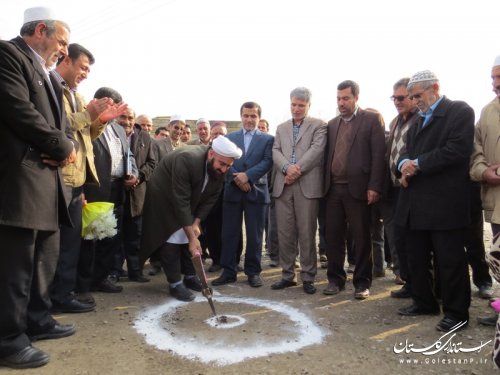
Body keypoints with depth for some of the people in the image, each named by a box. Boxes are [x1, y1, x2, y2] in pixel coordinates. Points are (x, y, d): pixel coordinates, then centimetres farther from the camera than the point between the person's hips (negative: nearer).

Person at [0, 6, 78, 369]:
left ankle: (37, 320, 29)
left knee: (44, 257, 15)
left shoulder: (47, 74, 23)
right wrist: (61, 146, -9)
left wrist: (69, 146, -2)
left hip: (47, 176, 10)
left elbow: (61, 123, 20)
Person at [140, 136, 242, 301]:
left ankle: (190, 276, 21)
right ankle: (175, 283, 2)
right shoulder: (187, 159, -38)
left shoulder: (219, 169, -18)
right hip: (164, 198, -6)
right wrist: (191, 237, -35)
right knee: (171, 239, -7)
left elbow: (210, 198, -7)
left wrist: (196, 222, -17)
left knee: (190, 235, 9)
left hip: (191, 201, 6)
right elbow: (181, 201, -37)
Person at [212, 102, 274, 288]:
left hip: (256, 191, -2)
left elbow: (267, 162, -5)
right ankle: (228, 271, 13)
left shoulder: (267, 139, 8)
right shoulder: (229, 137, 13)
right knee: (229, 233, 4)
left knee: (254, 235, 3)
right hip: (232, 191, 2)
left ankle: (253, 271, 15)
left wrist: (248, 175, -17)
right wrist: (237, 178, -12)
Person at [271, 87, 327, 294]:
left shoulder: (318, 125, 6)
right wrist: (287, 167, -12)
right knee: (285, 234, 7)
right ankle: (287, 275, 18)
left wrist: (297, 170, -14)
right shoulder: (281, 128, 19)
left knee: (306, 234, 0)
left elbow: (317, 149, -7)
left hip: (307, 185, -4)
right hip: (283, 185, 4)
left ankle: (308, 277, 11)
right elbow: (276, 151, 7)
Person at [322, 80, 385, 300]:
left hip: (357, 188, -5)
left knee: (361, 238, 3)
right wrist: (325, 184, 5)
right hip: (333, 189, 5)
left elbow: (378, 155, -7)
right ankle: (335, 279, 20)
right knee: (333, 236, 8)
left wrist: (374, 187, -14)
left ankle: (362, 282, 14)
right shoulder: (332, 124, 16)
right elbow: (327, 155, 13)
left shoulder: (371, 120, 1)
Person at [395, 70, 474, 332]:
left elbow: (458, 150, -17)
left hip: (444, 201, -8)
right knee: (416, 257, 14)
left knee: (449, 260, 1)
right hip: (416, 202, 8)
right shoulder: (418, 120, 21)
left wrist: (418, 164, -15)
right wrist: (404, 164, -5)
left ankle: (456, 312, 15)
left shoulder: (460, 111, -4)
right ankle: (424, 302, 30)